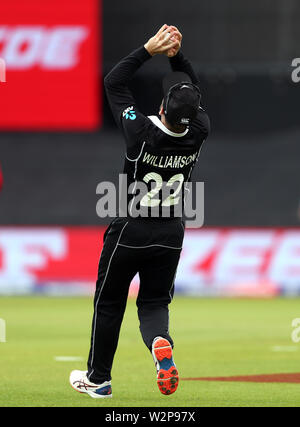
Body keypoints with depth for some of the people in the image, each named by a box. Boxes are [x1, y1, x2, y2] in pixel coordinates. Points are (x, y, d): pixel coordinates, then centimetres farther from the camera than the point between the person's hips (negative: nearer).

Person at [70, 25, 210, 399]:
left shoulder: (142, 133, -25)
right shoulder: (197, 136, -15)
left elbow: (113, 83, -13)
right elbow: (194, 92, 4)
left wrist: (149, 50, -14)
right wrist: (176, 55, -8)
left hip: (130, 231, -3)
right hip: (171, 234, 3)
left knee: (109, 302, 13)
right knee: (154, 301, 12)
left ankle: (98, 378, 23)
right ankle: (161, 343, -22)